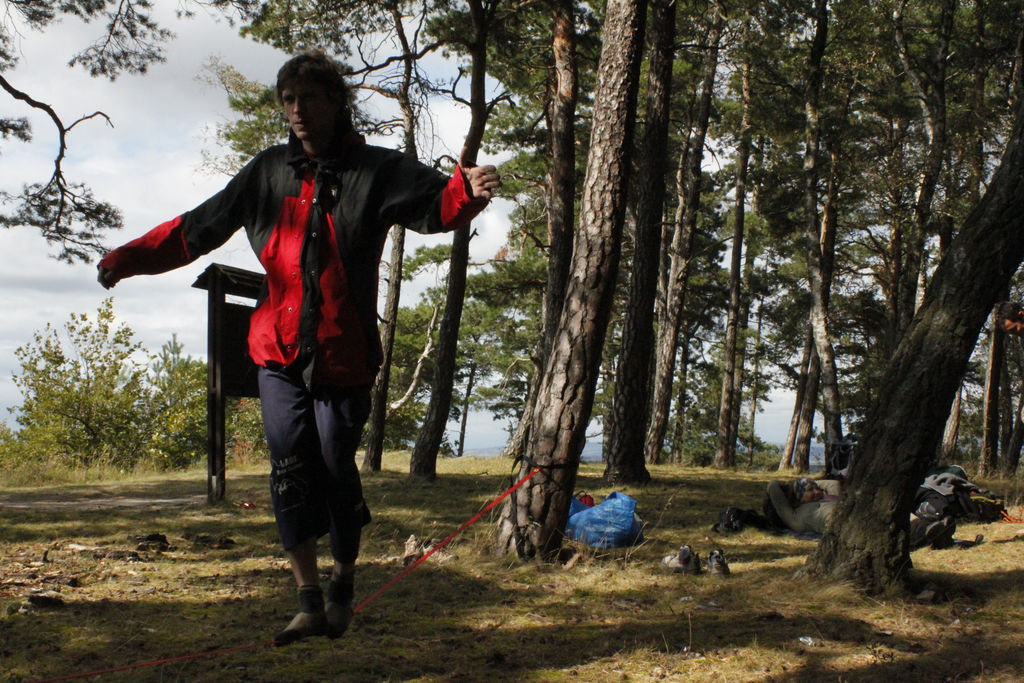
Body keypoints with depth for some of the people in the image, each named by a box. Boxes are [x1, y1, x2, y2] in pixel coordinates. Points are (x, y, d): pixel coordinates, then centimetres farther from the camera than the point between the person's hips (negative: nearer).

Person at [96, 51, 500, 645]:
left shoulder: (377, 170, 0)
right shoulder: (269, 172, 11)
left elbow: (438, 204, -15)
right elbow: (199, 227, 19)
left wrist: (468, 190, -38)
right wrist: (132, 257, 14)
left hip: (344, 355, -3)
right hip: (280, 351, 3)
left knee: (337, 473, 1)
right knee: (291, 474, -2)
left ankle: (344, 583, 24)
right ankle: (310, 601, 5)